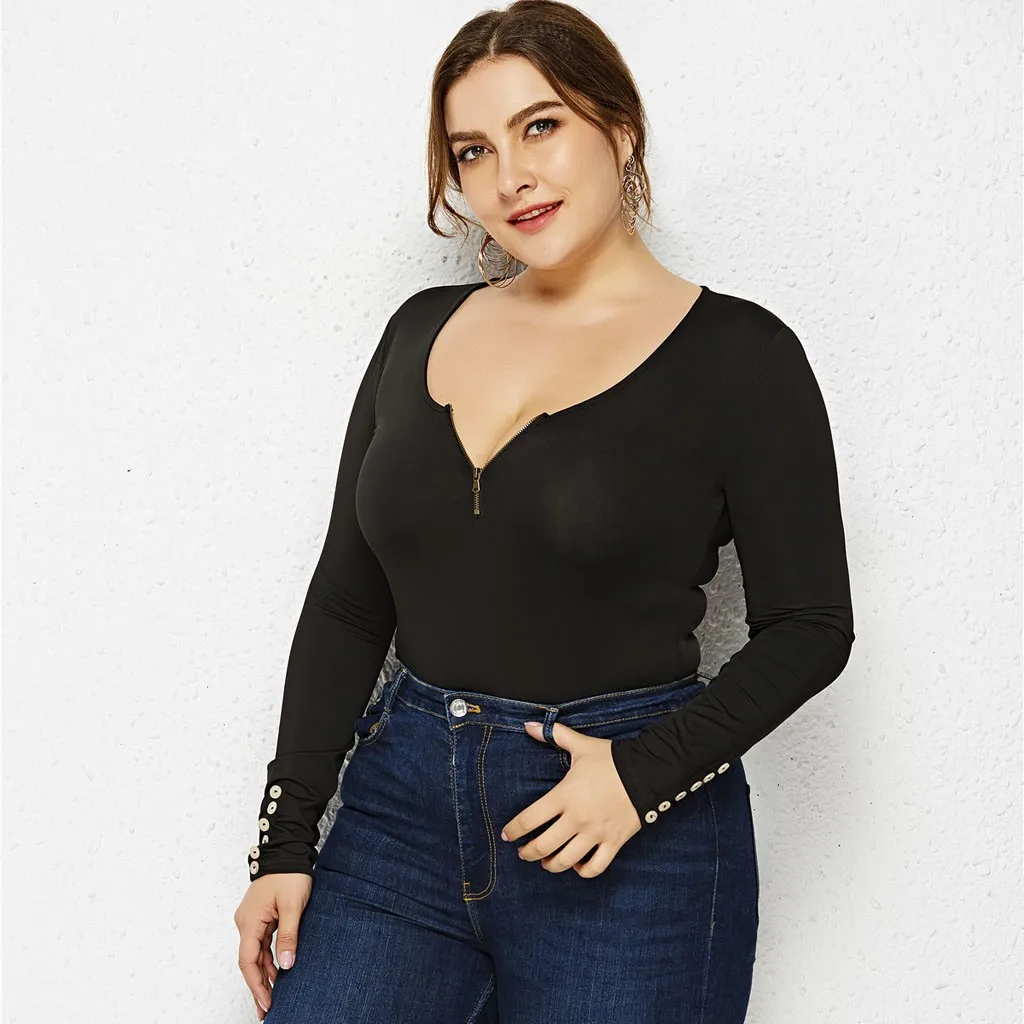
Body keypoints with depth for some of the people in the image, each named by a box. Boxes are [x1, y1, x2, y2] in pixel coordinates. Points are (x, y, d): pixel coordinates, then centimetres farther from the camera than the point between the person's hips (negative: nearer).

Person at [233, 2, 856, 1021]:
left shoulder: (738, 353, -5)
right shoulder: (423, 330, 7)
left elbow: (809, 626, -4)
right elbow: (346, 605, 8)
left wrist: (647, 771, -16)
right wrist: (286, 839, 5)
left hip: (631, 853, -3)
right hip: (400, 806, 4)